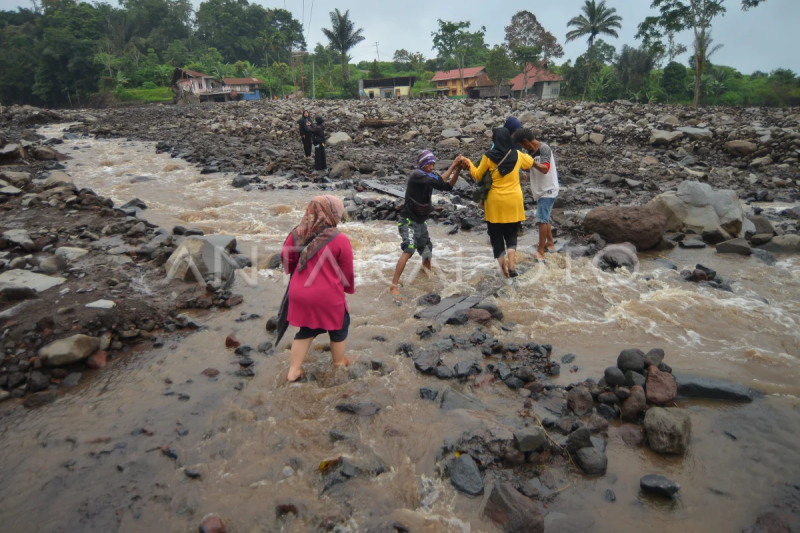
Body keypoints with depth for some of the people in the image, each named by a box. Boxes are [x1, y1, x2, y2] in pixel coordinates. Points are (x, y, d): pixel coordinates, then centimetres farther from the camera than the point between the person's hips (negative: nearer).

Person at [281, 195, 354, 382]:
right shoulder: (339, 240, -15)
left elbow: (287, 259, 10)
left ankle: (294, 370, 27)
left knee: (306, 329, 24)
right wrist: (349, 288, 14)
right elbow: (347, 271, -6)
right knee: (339, 326, 22)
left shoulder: (297, 234, -1)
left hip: (300, 294, 5)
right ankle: (339, 363, 39)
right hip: (327, 296, -5)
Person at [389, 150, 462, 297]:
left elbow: (448, 186, 2)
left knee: (427, 252, 17)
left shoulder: (430, 176, 8)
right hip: (409, 221, -9)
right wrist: (452, 166, -20)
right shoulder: (416, 175, -18)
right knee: (409, 249, -26)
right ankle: (394, 286, -26)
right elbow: (440, 182, -28)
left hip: (420, 222, 9)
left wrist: (458, 170, -10)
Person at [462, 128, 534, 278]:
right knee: (511, 234, 14)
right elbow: (530, 163, 22)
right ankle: (512, 265, -3)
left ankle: (503, 267, 11)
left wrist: (468, 162, 15)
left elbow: (478, 176, 4)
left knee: (496, 235, 12)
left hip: (496, 202, -2)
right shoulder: (517, 155, 1)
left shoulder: (488, 157, -8)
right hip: (514, 201, 2)